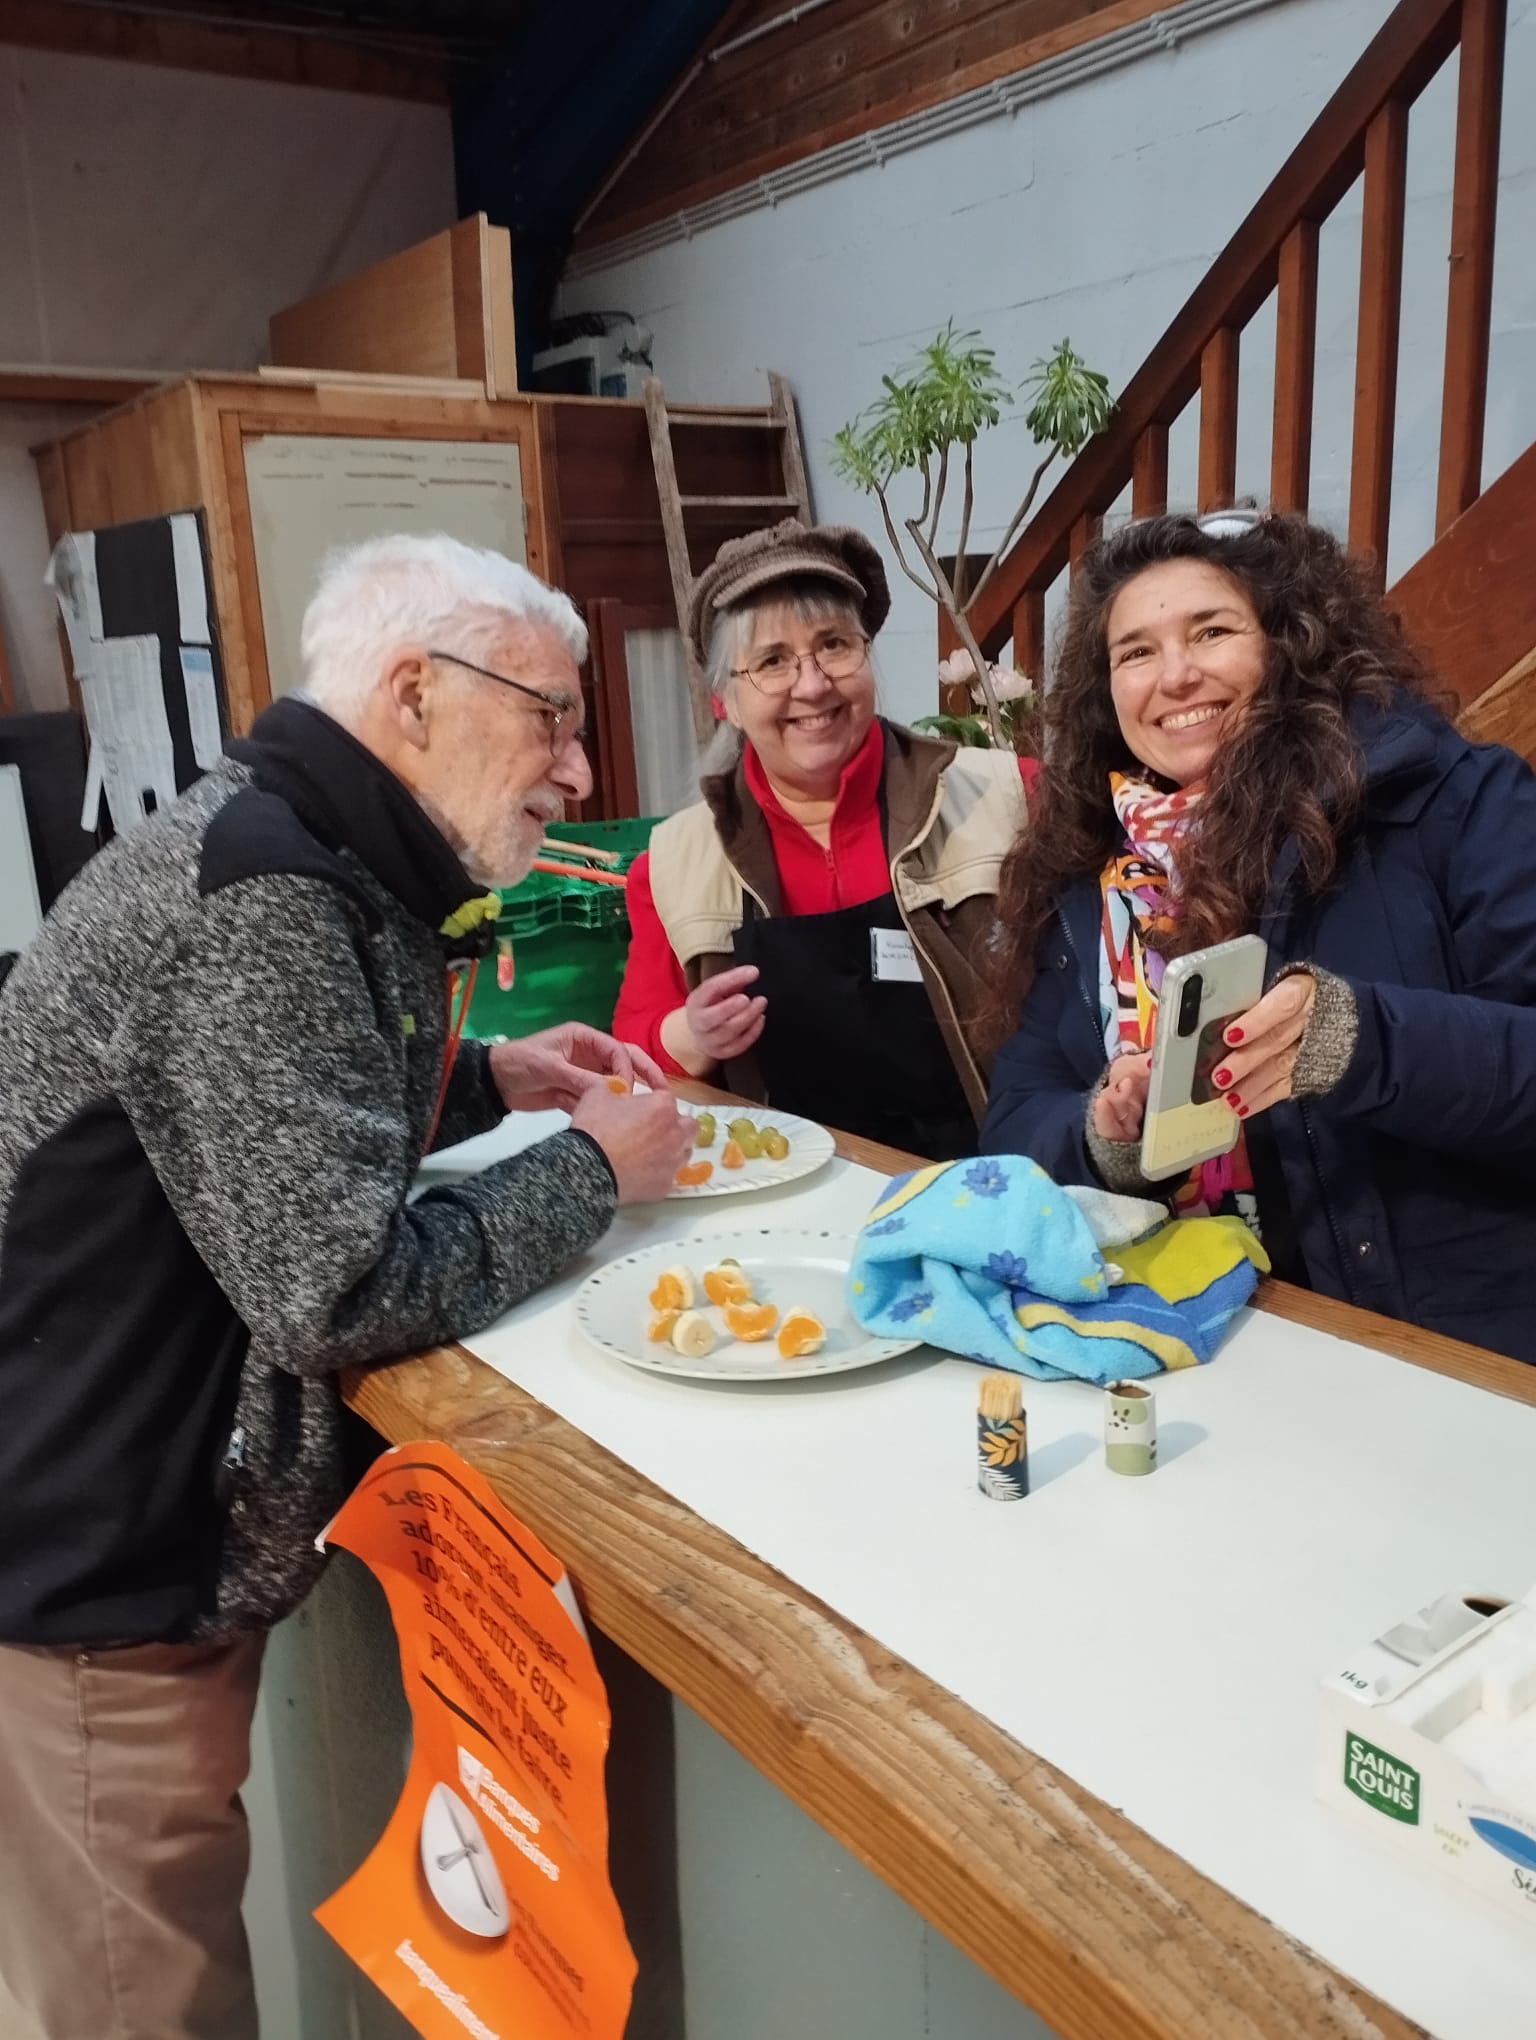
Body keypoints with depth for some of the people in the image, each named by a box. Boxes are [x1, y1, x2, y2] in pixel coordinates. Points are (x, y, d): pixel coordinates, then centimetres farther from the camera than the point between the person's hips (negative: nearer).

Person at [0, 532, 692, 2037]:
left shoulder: (305, 862, 7)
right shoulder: (254, 898, -23)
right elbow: (342, 1288, -27)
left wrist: (485, 1083, 8)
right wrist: (591, 1171, -13)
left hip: (165, 1525, 9)